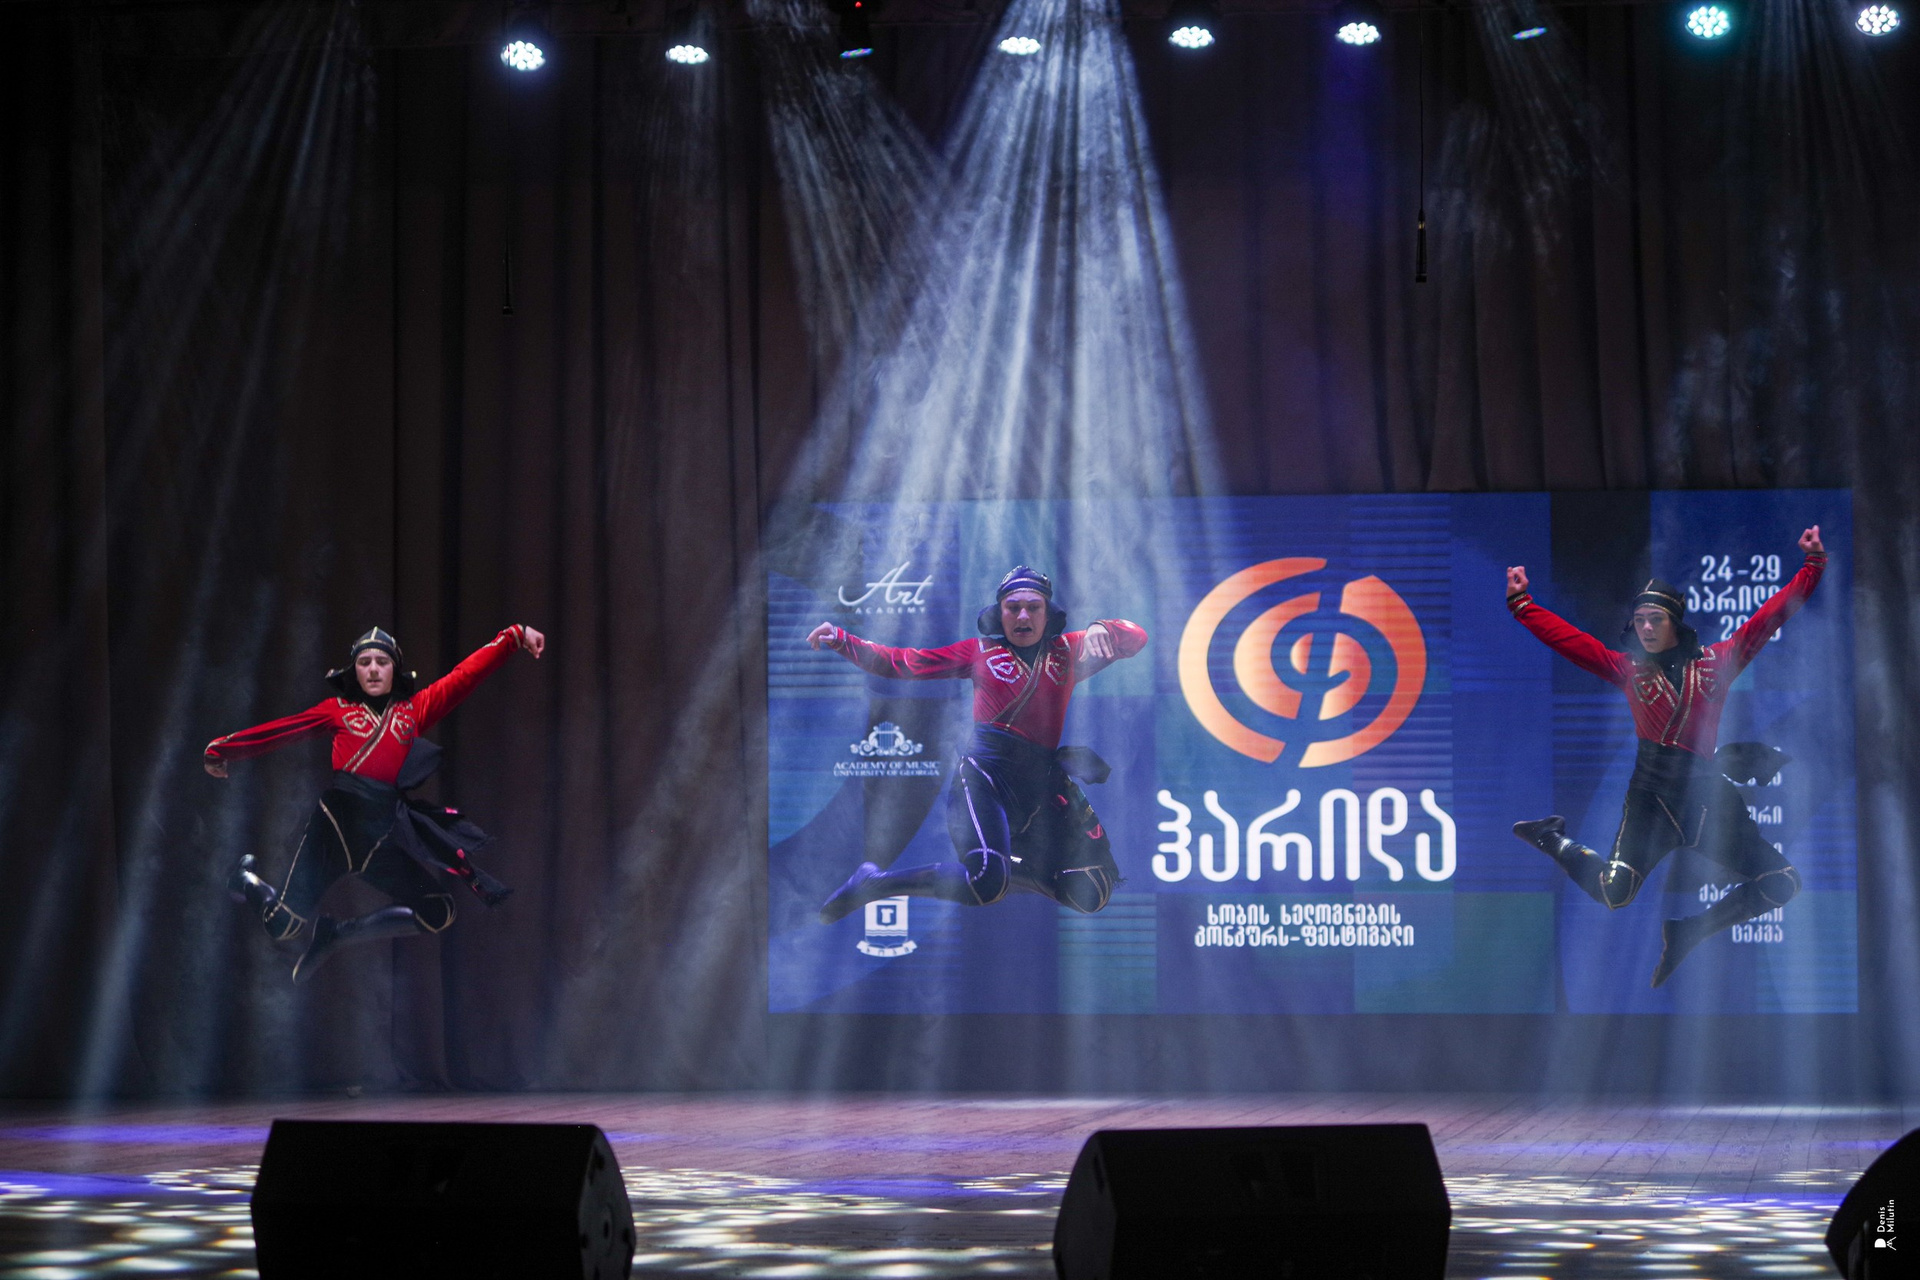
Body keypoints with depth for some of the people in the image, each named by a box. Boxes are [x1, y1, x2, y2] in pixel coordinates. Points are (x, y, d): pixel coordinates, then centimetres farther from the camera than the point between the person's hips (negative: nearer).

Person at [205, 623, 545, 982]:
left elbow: (467, 674, 13)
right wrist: (224, 750, 18)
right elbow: (280, 730, 16)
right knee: (283, 925, -9)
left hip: (387, 829, 3)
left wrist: (515, 636, 10)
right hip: (337, 818, -3)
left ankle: (336, 934, 13)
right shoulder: (337, 710, 13)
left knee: (438, 914, -4)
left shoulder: (414, 709, 16)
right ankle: (247, 881, 29)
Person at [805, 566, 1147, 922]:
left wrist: (1101, 630, -9)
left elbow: (1136, 639, 13)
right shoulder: (981, 652, 12)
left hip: (1046, 784, 4)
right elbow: (901, 663, 12)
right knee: (987, 883, -29)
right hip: (986, 772, -4)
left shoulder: (1068, 652, 17)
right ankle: (872, 883, -10)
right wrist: (842, 641, 1)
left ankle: (1009, 865, 22)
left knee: (1092, 895, -2)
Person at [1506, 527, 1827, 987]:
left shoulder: (1716, 663, 5)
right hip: (1651, 794, -2)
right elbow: (1566, 637, 6)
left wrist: (1812, 566, -2)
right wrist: (1521, 603, 4)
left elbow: (1769, 617, 3)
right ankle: (1555, 841, 9)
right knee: (1613, 892, -21)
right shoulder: (1628, 669, 6)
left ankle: (1689, 932, 16)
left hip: (1708, 794, 2)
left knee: (1781, 885, -1)